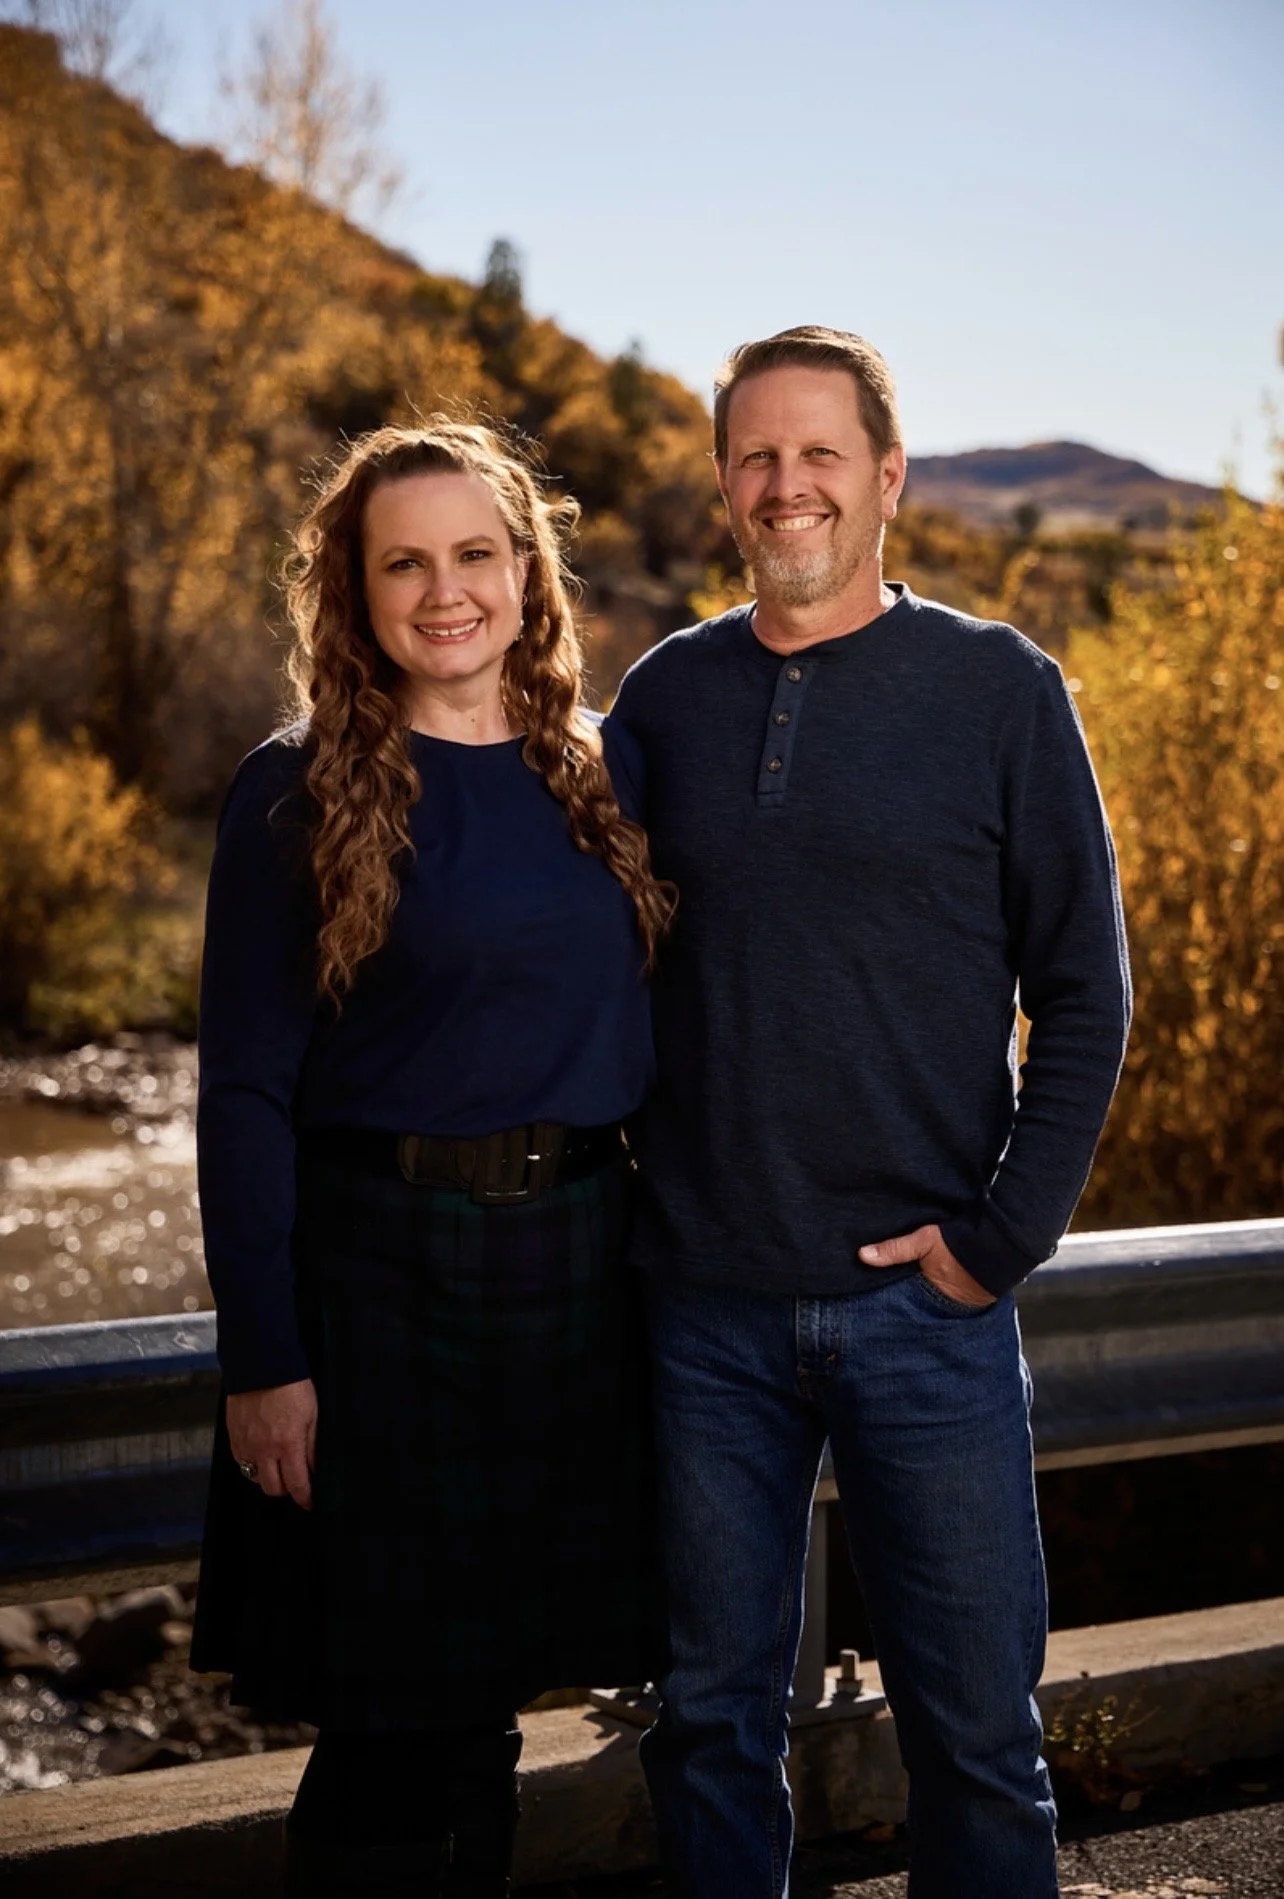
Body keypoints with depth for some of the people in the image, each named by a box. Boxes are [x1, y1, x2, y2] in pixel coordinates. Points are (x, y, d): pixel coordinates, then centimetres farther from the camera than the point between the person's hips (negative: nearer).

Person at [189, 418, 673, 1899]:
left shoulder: (602, 775, 7)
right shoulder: (298, 795, -6)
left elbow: (645, 1038, 12)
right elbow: (244, 1092, -7)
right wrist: (262, 1358, -12)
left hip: (576, 1273, 4)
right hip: (380, 1274, -4)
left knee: (489, 1697, 15)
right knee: (391, 1726, 4)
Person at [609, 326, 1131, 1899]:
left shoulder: (999, 689, -1)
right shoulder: (664, 695, 7)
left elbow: (1083, 990, -1)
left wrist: (1004, 1234, -8)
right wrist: (623, 1193, 5)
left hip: (923, 1297, -2)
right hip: (705, 1302, 2)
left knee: (973, 1718, 7)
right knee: (713, 1709, 13)